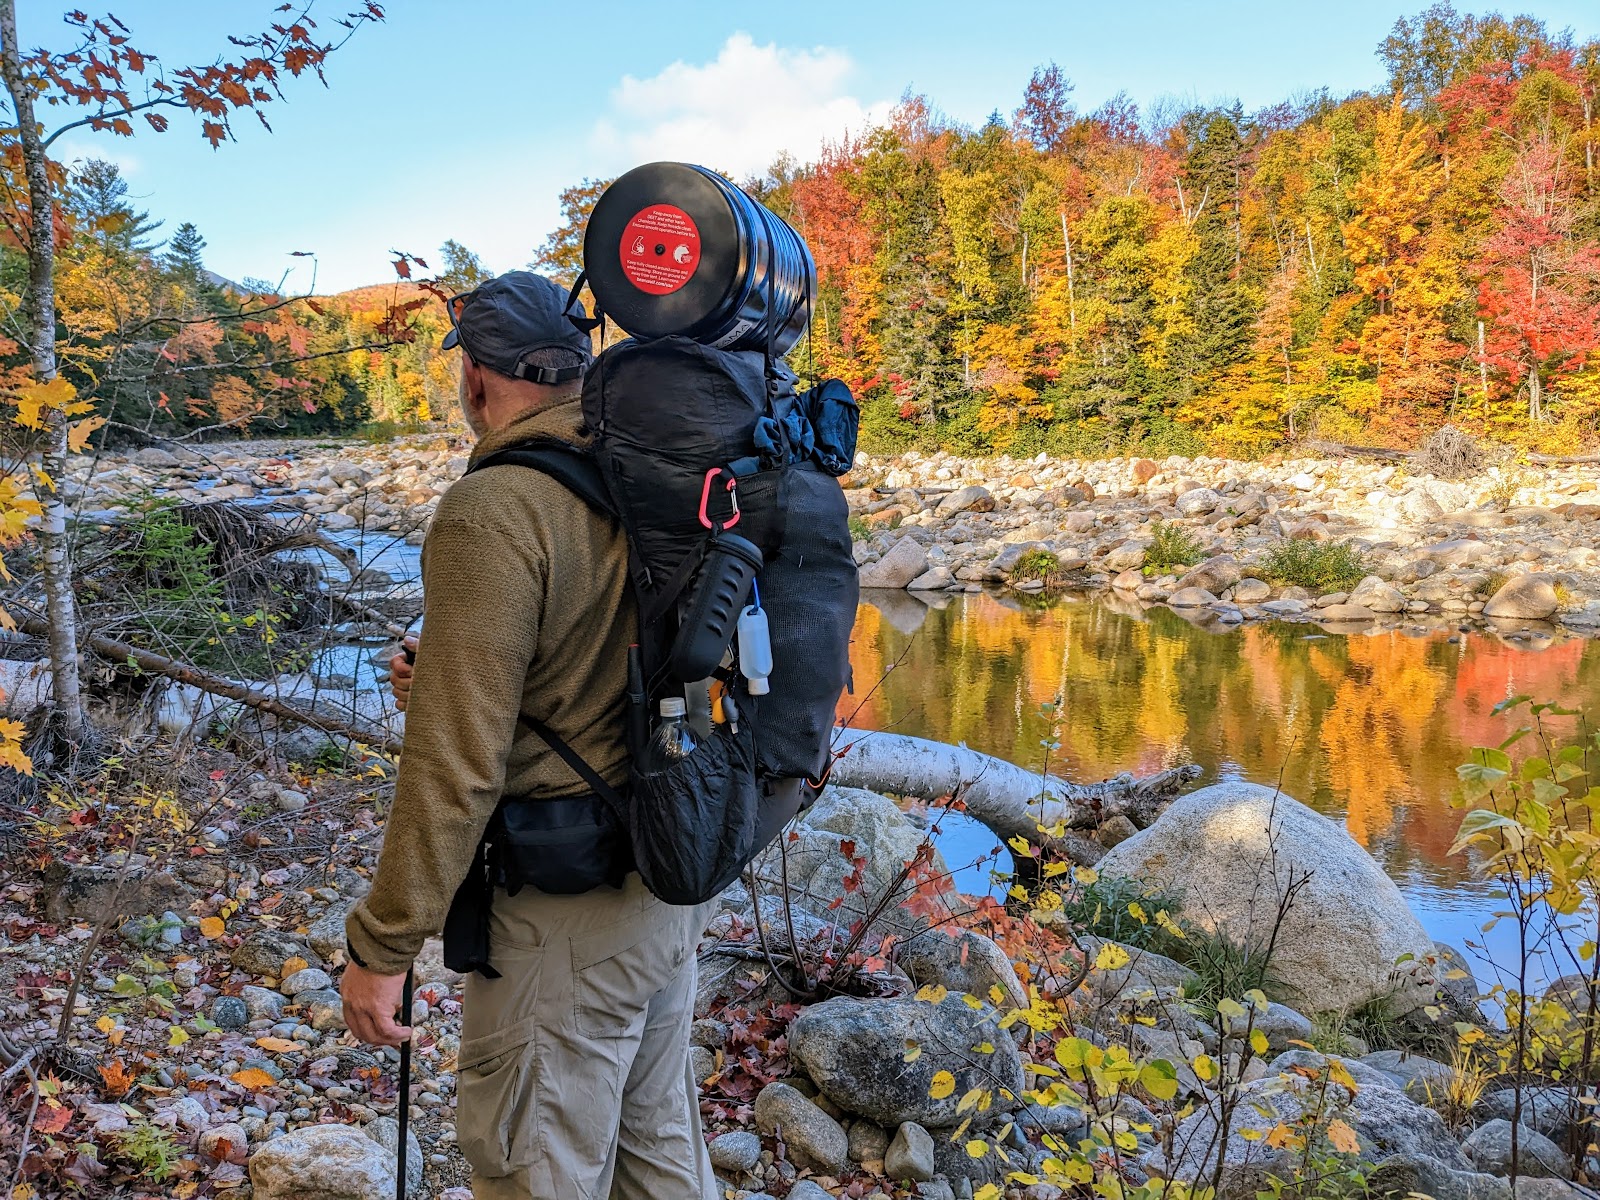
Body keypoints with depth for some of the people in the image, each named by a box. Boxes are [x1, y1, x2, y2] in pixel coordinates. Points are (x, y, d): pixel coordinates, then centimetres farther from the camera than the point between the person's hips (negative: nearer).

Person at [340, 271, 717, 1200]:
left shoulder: (495, 510, -20)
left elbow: (457, 767, -22)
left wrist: (382, 948, -13)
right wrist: (448, 687, 12)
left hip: (565, 915, -8)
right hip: (671, 879, 8)